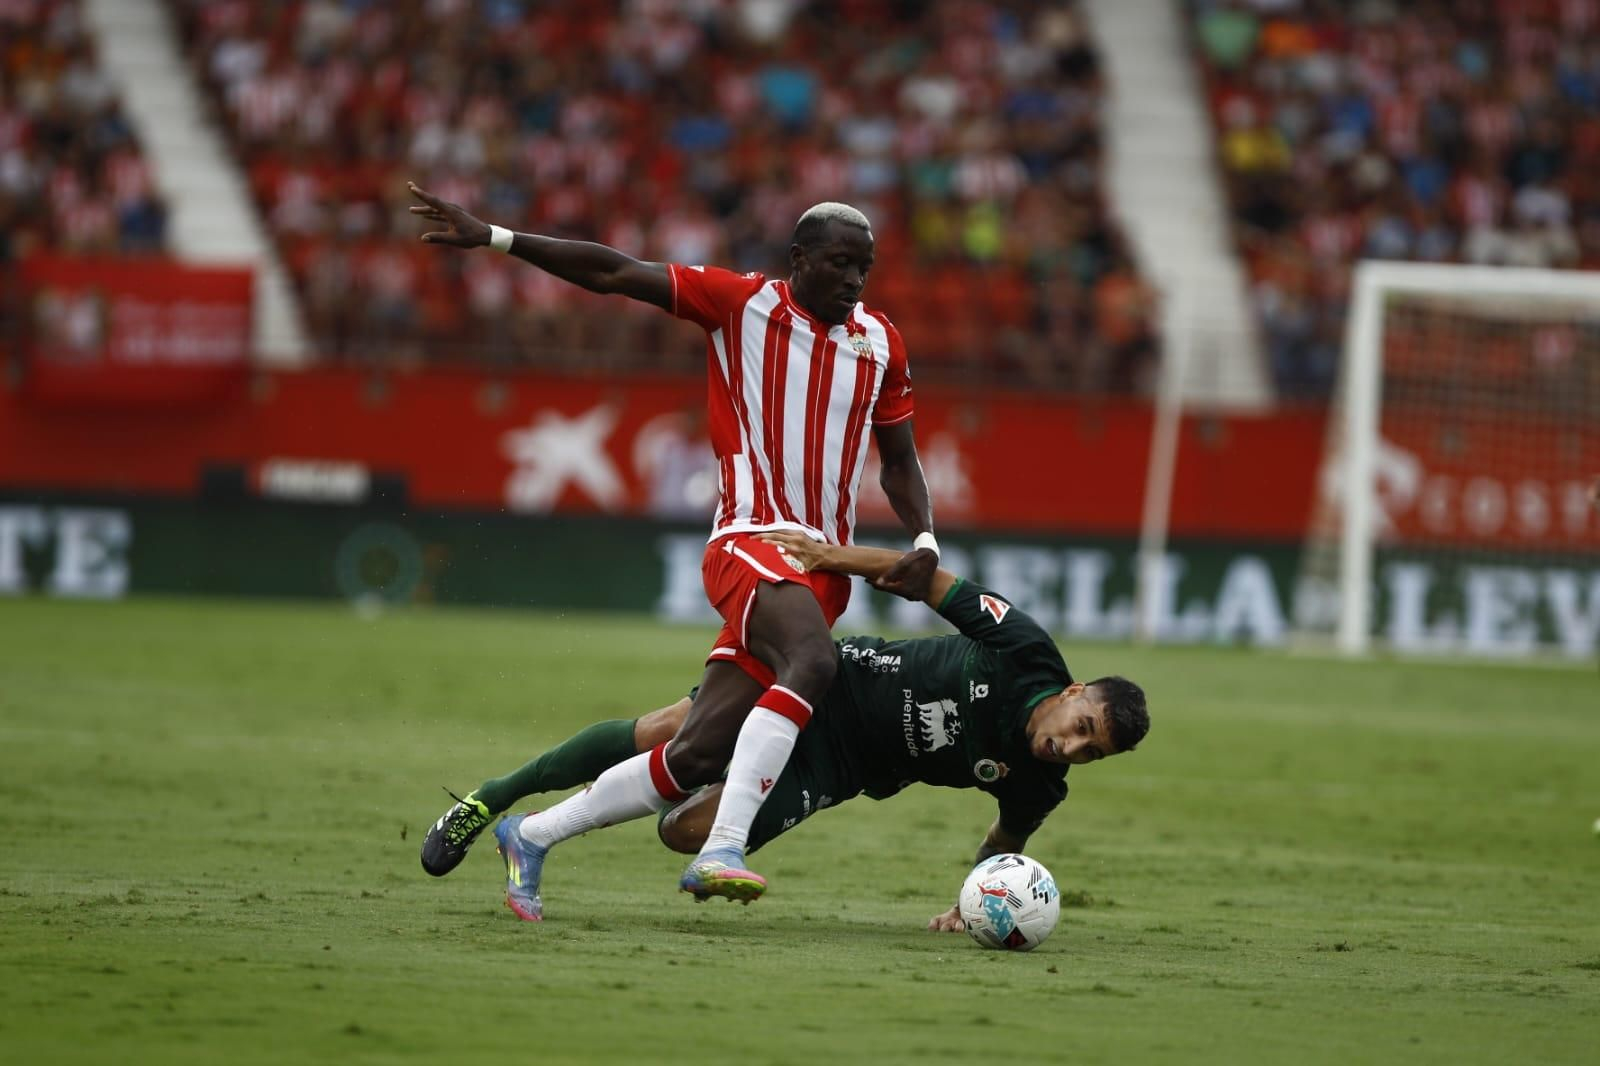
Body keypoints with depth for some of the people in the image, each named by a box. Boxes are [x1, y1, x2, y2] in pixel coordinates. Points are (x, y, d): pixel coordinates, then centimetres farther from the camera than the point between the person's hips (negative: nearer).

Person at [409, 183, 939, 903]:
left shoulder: (880, 343, 15)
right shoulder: (743, 304, 0)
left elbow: (899, 460, 25)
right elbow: (615, 273, -2)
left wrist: (924, 543, 7)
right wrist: (492, 238, -8)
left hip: (825, 568, 6)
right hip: (752, 541, -6)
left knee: (696, 755, 0)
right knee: (812, 661, -37)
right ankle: (721, 850, -42)